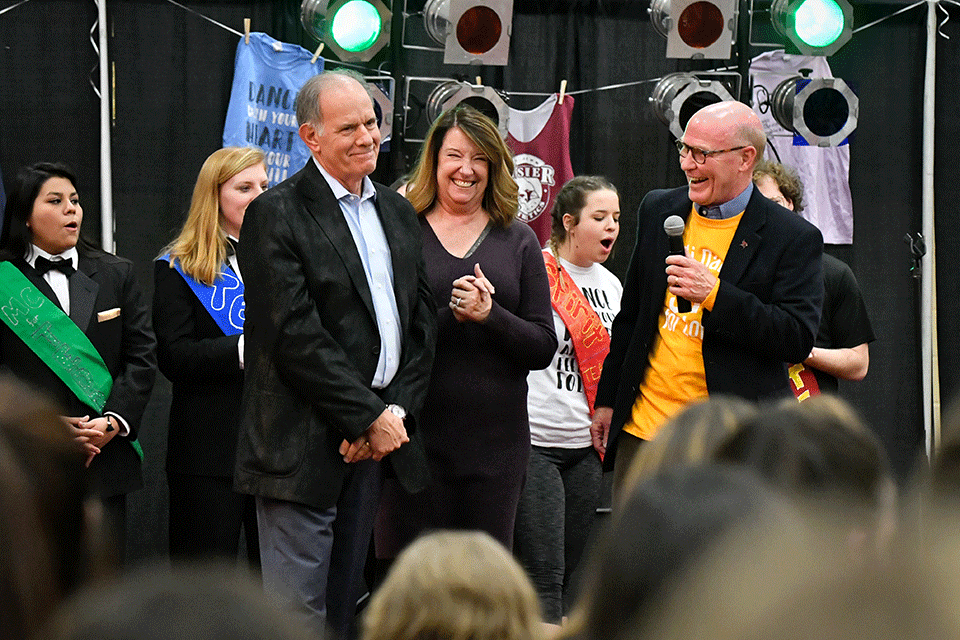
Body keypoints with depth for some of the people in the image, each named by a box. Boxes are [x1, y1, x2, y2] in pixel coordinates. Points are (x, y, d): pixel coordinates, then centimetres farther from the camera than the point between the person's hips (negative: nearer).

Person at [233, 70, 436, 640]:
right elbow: (295, 335, -15)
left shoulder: (398, 213, 15)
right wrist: (370, 417, -13)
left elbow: (423, 320, 13)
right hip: (305, 441, -7)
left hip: (379, 433, 7)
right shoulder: (277, 214, -8)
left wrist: (399, 410, -2)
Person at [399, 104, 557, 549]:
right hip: (421, 435, -2)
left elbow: (543, 348, 5)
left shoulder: (518, 241, 10)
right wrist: (451, 314, -16)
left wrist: (490, 315, -12)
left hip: (497, 442, 2)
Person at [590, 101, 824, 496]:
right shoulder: (658, 211, 11)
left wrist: (714, 294, -22)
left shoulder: (793, 237, -5)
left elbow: (798, 340, -13)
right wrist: (607, 400, 21)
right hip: (643, 428, 4)